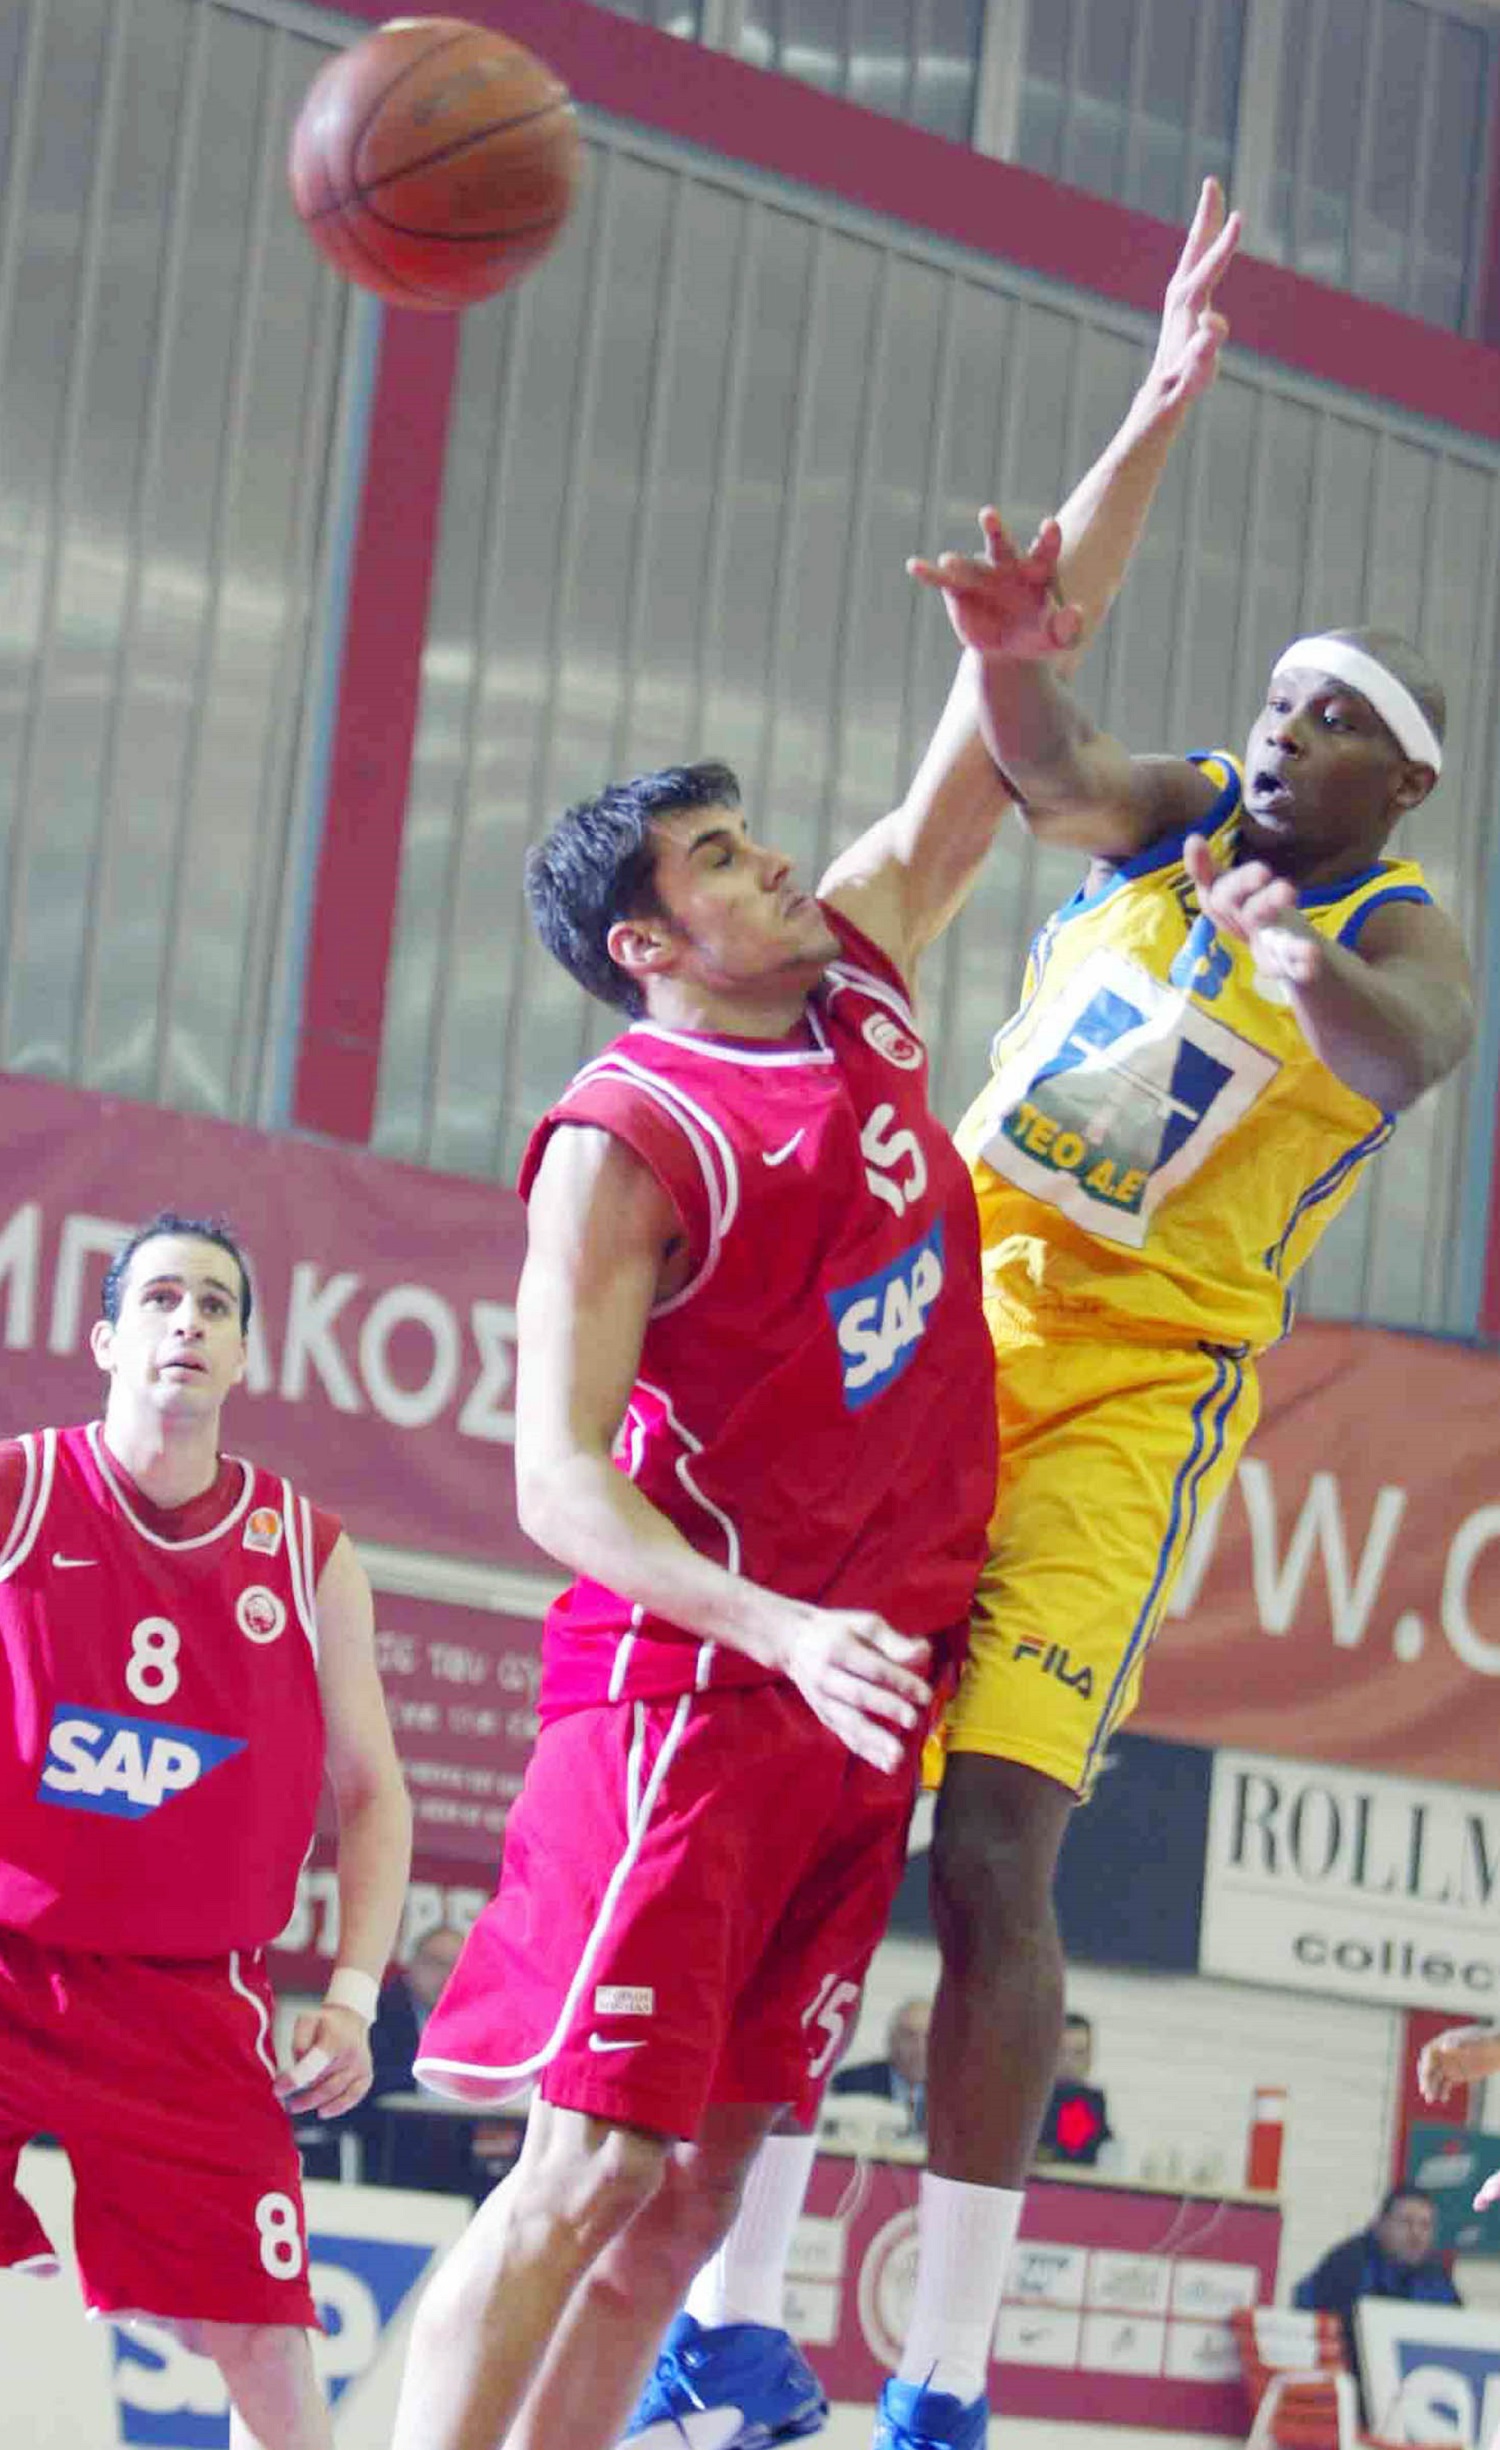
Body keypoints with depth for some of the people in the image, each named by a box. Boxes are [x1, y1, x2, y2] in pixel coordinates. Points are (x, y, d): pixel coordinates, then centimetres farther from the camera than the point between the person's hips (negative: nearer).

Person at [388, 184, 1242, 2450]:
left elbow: (1000, 713, 13)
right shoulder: (630, 1141, -13)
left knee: (700, 2184, 7)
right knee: (591, 2169, -11)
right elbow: (556, 1474, -19)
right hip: (694, 1675, -7)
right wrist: (777, 1629, -33)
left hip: (858, 1679, 7)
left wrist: (1158, 413, 11)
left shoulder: (858, 973, 9)